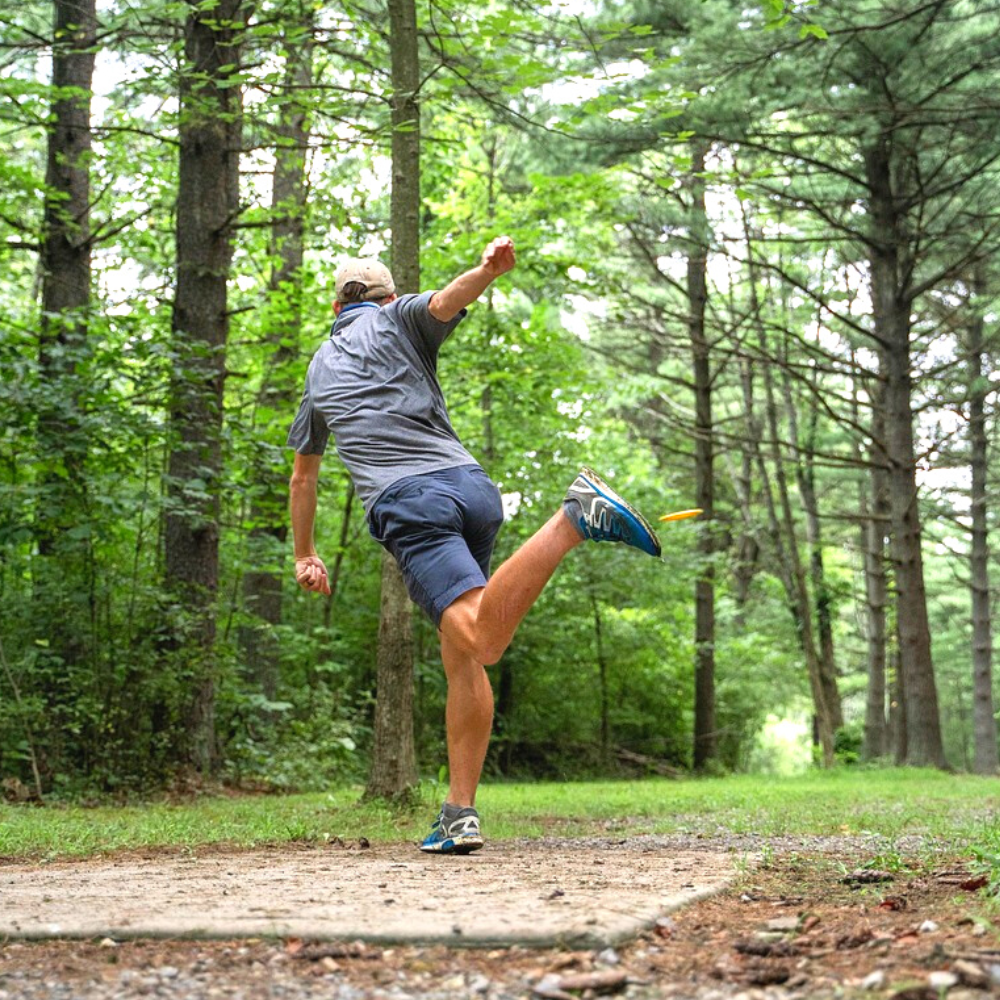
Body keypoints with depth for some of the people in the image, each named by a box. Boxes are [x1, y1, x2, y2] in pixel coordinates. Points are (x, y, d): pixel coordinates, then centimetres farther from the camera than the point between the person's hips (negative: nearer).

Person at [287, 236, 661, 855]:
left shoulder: (321, 367, 30)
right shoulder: (398, 318, 23)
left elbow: (303, 474, 40)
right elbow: (446, 301, -4)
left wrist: (305, 555, 53)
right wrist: (489, 270, -25)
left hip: (406, 503, -2)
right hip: (471, 485, 2)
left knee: (478, 642, -22)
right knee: (462, 658, 7)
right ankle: (460, 815, -2)